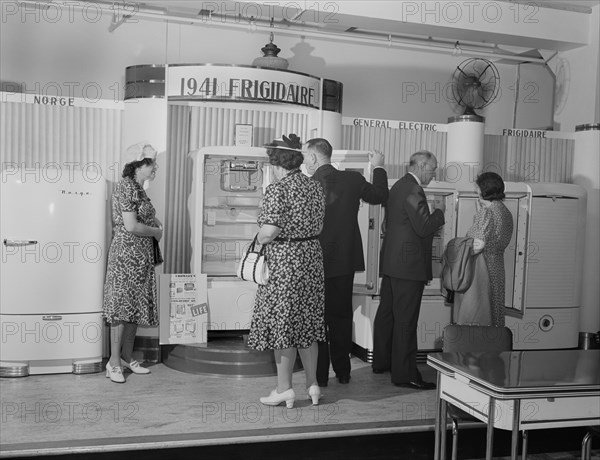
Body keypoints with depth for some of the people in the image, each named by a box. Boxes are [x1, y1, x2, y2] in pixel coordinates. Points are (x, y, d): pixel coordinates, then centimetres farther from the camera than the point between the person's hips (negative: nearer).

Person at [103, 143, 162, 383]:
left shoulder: (138, 187, 15)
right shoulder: (126, 187, -14)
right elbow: (131, 226, -20)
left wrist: (155, 224, 7)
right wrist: (157, 231, -7)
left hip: (142, 255, 9)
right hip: (126, 253, -9)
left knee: (136, 306, 11)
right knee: (122, 306, -4)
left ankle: (127, 357, 20)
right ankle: (114, 362, 4)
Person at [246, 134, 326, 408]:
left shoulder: (277, 190, -15)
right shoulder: (315, 187, 8)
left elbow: (270, 231, -22)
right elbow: (318, 226, 11)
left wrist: (259, 240, -2)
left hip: (284, 262, -7)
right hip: (311, 259, 7)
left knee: (282, 324, 4)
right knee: (307, 324, 15)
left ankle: (284, 389, 12)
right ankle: (312, 385, 22)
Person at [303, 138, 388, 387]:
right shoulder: (353, 179, -3)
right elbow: (380, 195, 14)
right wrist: (378, 167, 28)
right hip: (345, 262, 4)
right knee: (341, 317, 16)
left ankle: (319, 376, 14)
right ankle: (343, 372, 24)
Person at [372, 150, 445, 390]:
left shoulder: (398, 186, 15)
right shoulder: (413, 190, -16)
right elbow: (424, 228, -21)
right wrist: (439, 214, -4)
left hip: (391, 262, 10)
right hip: (408, 264, -10)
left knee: (387, 313, 17)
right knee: (406, 319, -5)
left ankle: (381, 361, 29)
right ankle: (404, 374, 1)